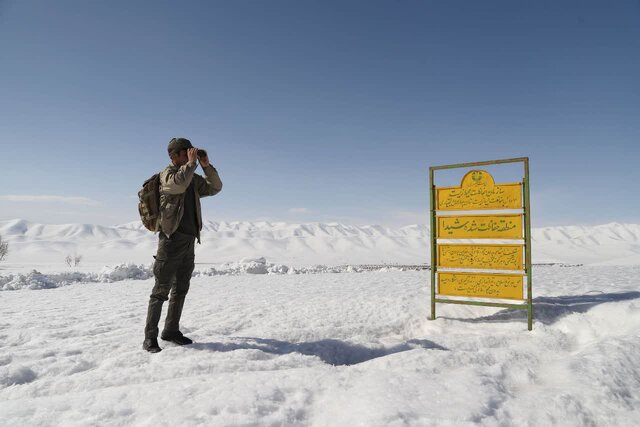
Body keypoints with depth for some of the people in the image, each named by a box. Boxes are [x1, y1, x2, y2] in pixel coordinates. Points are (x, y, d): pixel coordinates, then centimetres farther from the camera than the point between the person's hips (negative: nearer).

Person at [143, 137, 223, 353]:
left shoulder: (193, 178, 14)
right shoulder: (167, 174, -6)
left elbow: (215, 188, 12)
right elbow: (178, 184, -28)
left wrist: (206, 165, 2)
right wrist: (191, 163, -17)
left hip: (189, 240, 8)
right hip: (172, 239, -7)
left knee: (180, 289, 12)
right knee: (162, 290, -5)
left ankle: (171, 330, 23)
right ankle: (150, 337, 2)